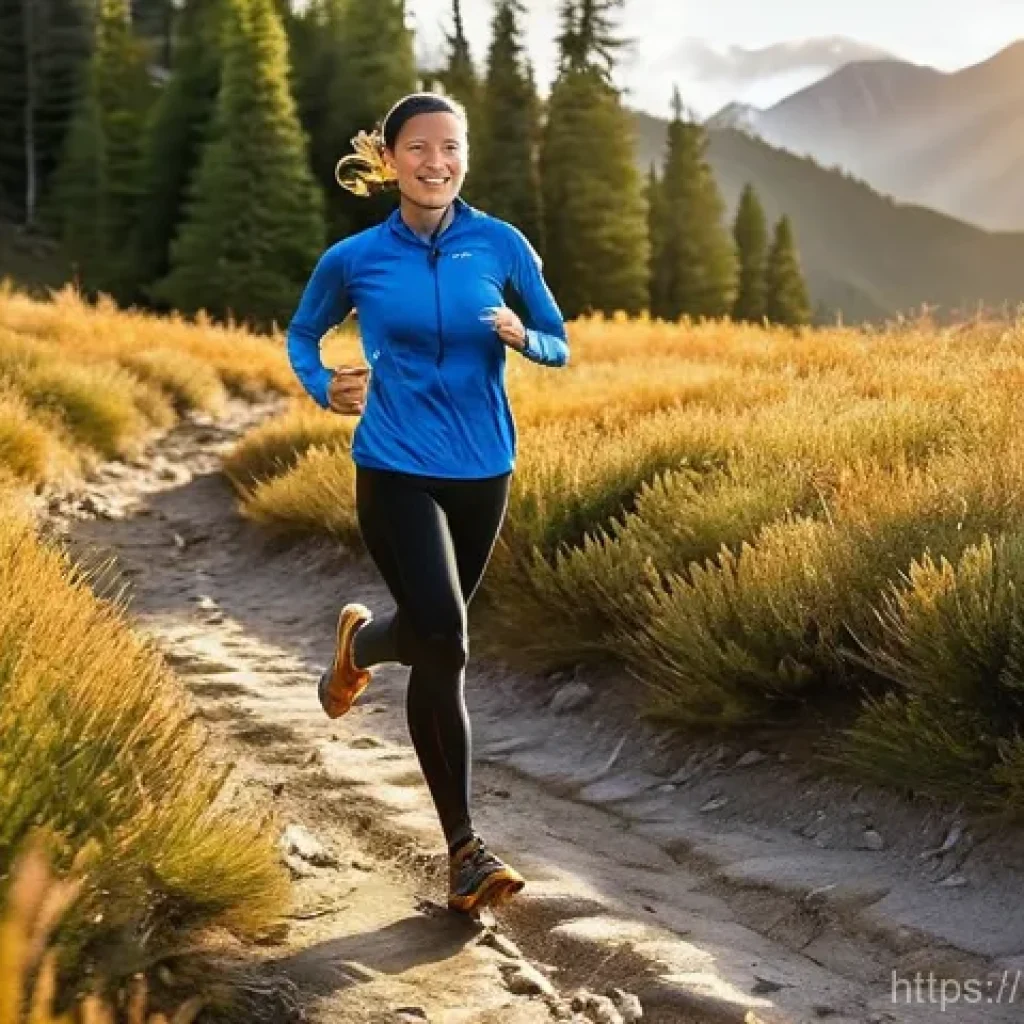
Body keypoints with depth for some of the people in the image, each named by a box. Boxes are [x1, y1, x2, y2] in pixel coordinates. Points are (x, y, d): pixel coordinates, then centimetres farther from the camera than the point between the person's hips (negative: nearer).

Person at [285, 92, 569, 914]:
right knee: (444, 643, -18)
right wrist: (323, 388, -7)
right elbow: (301, 335, 13)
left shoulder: (502, 246, -2)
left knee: (433, 635, 17)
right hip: (396, 471, -3)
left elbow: (559, 345, 6)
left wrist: (521, 336, -17)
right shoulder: (355, 258, -3)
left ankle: (358, 642, 54)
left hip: (482, 471, 3)